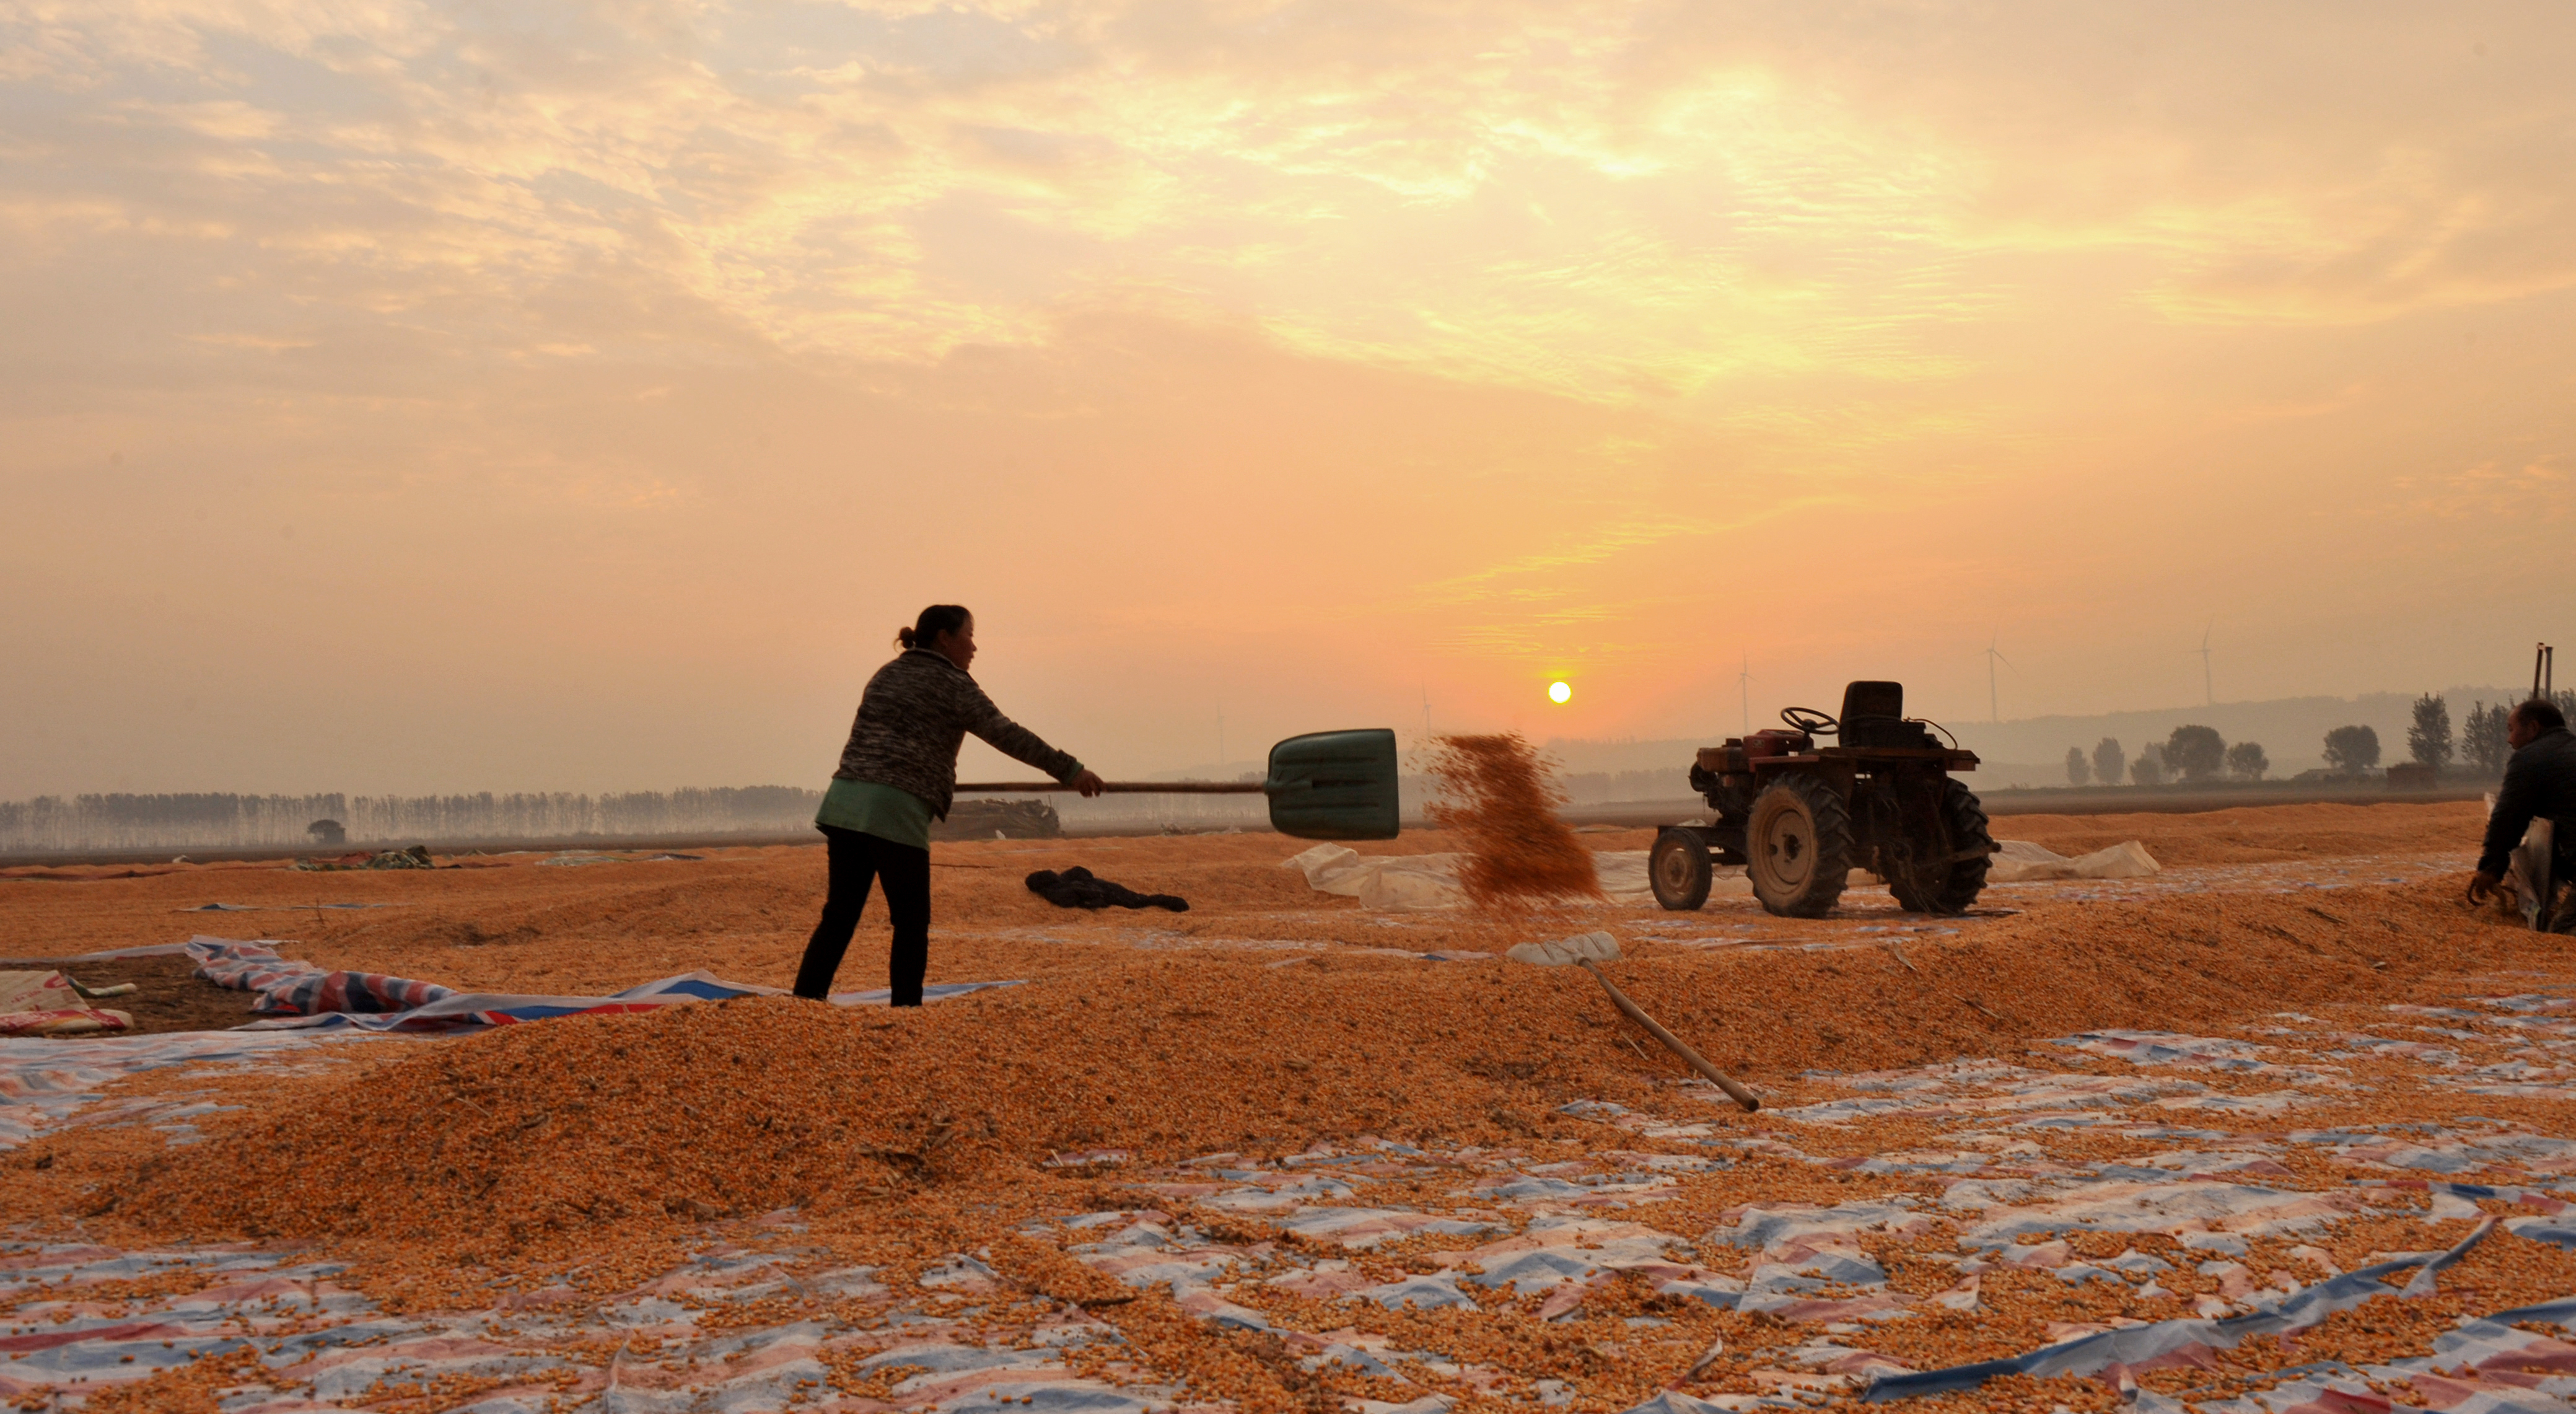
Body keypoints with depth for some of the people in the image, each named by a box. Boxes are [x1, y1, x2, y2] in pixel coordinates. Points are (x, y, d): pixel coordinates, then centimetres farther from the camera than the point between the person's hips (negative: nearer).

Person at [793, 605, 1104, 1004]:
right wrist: (1070, 770, -7)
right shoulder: (952, 684, 2)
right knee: (911, 923, 4)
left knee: (839, 915, 8)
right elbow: (1006, 735, -6)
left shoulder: (886, 674, 23)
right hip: (896, 811, -7)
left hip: (843, 803, 7)